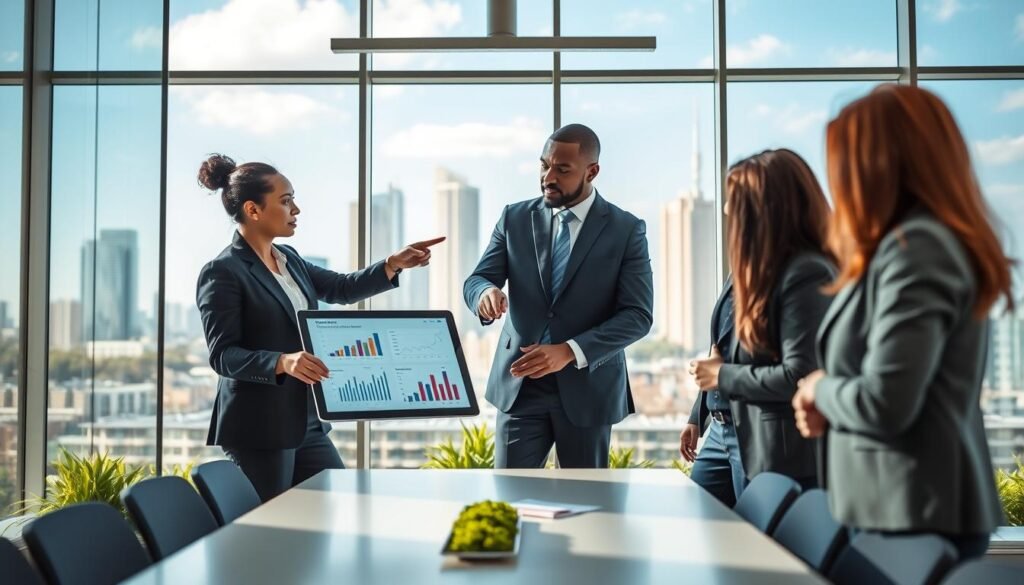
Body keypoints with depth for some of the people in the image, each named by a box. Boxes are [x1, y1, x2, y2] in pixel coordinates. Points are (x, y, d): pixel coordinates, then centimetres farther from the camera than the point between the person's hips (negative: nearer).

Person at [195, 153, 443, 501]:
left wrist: (392, 265, 2)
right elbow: (222, 355, -17)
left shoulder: (289, 259, 11)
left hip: (306, 422, 8)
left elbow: (342, 289, 16)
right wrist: (283, 362, -32)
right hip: (258, 429, -8)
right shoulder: (222, 272, -13)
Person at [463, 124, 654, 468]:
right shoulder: (515, 218, 4)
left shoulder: (626, 230, -4)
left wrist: (571, 351, -22)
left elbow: (638, 315, -9)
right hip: (520, 385, 1)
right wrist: (486, 293, -25)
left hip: (587, 388, -1)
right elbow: (476, 279, 1)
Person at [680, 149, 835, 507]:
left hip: (771, 448, -9)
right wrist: (698, 417, 19)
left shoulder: (806, 275, -19)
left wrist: (722, 377, -12)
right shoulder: (753, 266, 7)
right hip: (722, 434, 9)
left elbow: (798, 376, -23)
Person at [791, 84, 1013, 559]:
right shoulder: (929, 240, 12)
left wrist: (820, 389, -5)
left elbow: (885, 404, -24)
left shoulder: (915, 249, -17)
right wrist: (830, 411, 3)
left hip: (915, 517, -9)